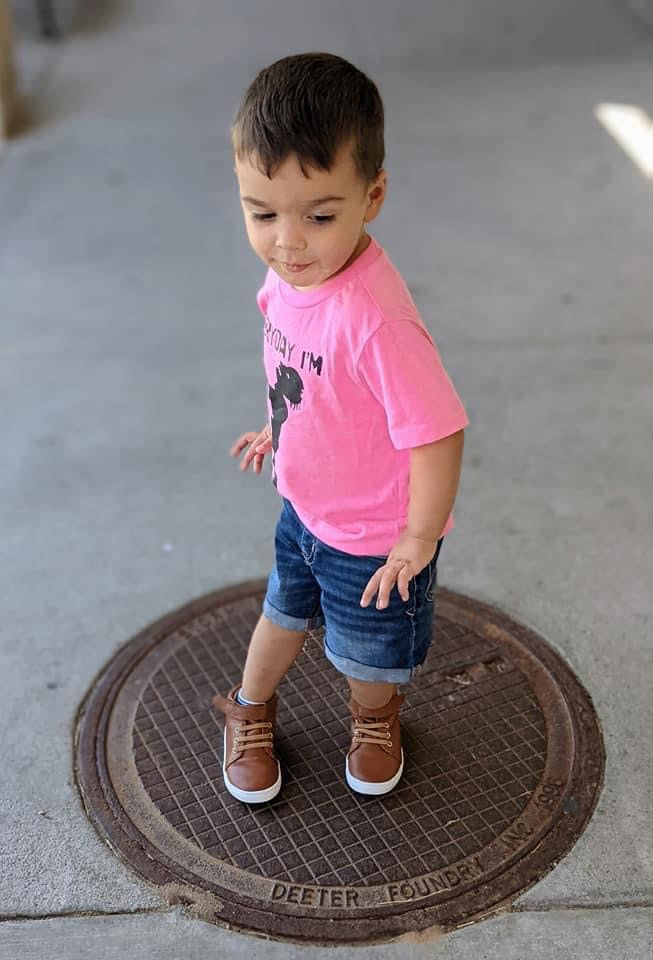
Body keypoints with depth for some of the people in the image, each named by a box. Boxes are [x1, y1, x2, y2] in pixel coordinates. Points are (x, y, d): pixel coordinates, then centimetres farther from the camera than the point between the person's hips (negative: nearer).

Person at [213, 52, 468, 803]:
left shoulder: (373, 318, -40)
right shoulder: (289, 275, -14)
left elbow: (436, 434, -35)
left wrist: (417, 541, -24)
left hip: (373, 537, -6)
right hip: (305, 508, 6)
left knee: (370, 650, 23)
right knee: (285, 612, 30)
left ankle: (376, 717, 56)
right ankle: (250, 712, 57)